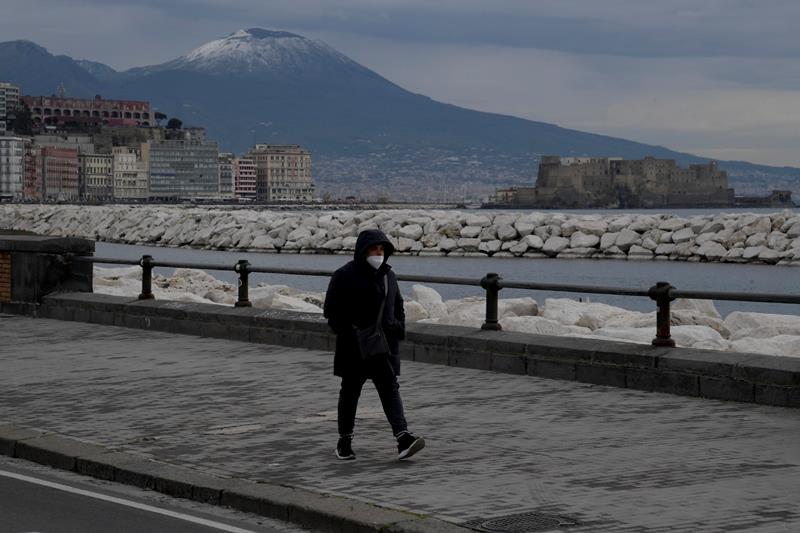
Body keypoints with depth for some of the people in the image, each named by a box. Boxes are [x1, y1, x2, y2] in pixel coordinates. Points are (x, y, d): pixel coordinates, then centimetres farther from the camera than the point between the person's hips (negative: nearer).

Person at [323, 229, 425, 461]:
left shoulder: (388, 275, 11)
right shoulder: (344, 276, -7)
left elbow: (398, 307, 21)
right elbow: (332, 310, -8)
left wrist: (399, 329, 6)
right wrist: (348, 332, -17)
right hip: (354, 348, -4)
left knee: (390, 389, -6)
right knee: (350, 391, 8)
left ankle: (403, 437, -17)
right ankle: (344, 440, 20)